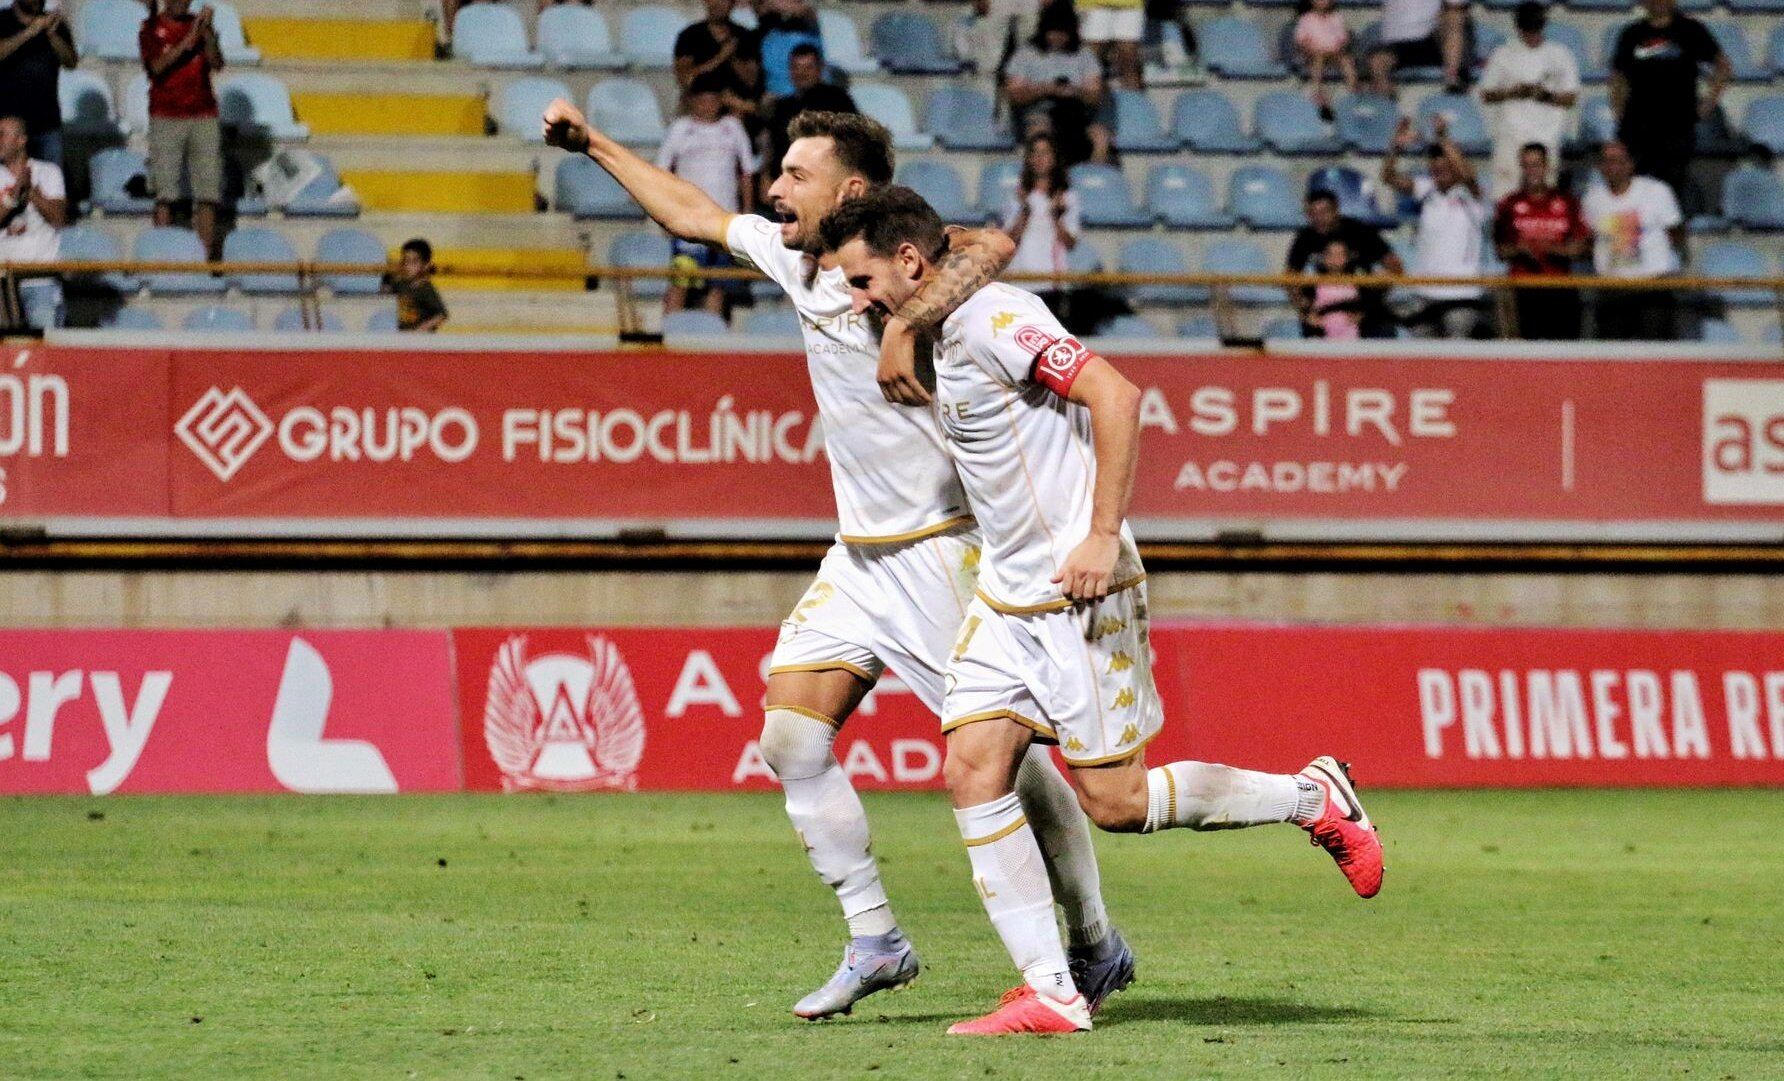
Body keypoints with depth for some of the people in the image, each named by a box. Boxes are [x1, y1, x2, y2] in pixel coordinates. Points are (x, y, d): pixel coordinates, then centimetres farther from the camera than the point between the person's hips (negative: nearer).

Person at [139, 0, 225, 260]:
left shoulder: (198, 25, 13)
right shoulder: (152, 28, 5)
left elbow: (216, 64, 2)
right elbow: (156, 66, -10)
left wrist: (207, 32, -13)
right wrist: (189, 40, -15)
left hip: (204, 116, 3)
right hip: (166, 119, -3)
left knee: (208, 193, -4)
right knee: (165, 194, -7)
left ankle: (208, 258, -5)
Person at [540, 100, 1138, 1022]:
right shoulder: (794, 256, 8)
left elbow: (989, 247, -38)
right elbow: (696, 215, 24)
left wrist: (904, 328, -43)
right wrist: (594, 144, 28)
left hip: (945, 552, -8)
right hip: (860, 557, 8)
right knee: (790, 738, -1)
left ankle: (1096, 946, 10)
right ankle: (874, 941, 6)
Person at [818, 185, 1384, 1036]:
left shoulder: (993, 319, -16)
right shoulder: (941, 336, 13)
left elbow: (1115, 394, -24)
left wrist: (1103, 536, -26)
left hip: (1078, 590, -10)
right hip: (1007, 592, 10)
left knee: (1115, 801, -6)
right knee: (971, 768, -4)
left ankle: (1314, 798, 15)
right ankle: (1049, 993, -3)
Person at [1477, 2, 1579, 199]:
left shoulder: (1560, 55, 8)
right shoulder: (1503, 55, 7)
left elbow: (1571, 99, 7)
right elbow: (1486, 95, 7)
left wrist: (1549, 96, -13)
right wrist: (1514, 92, -10)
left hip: (1546, 136, 0)